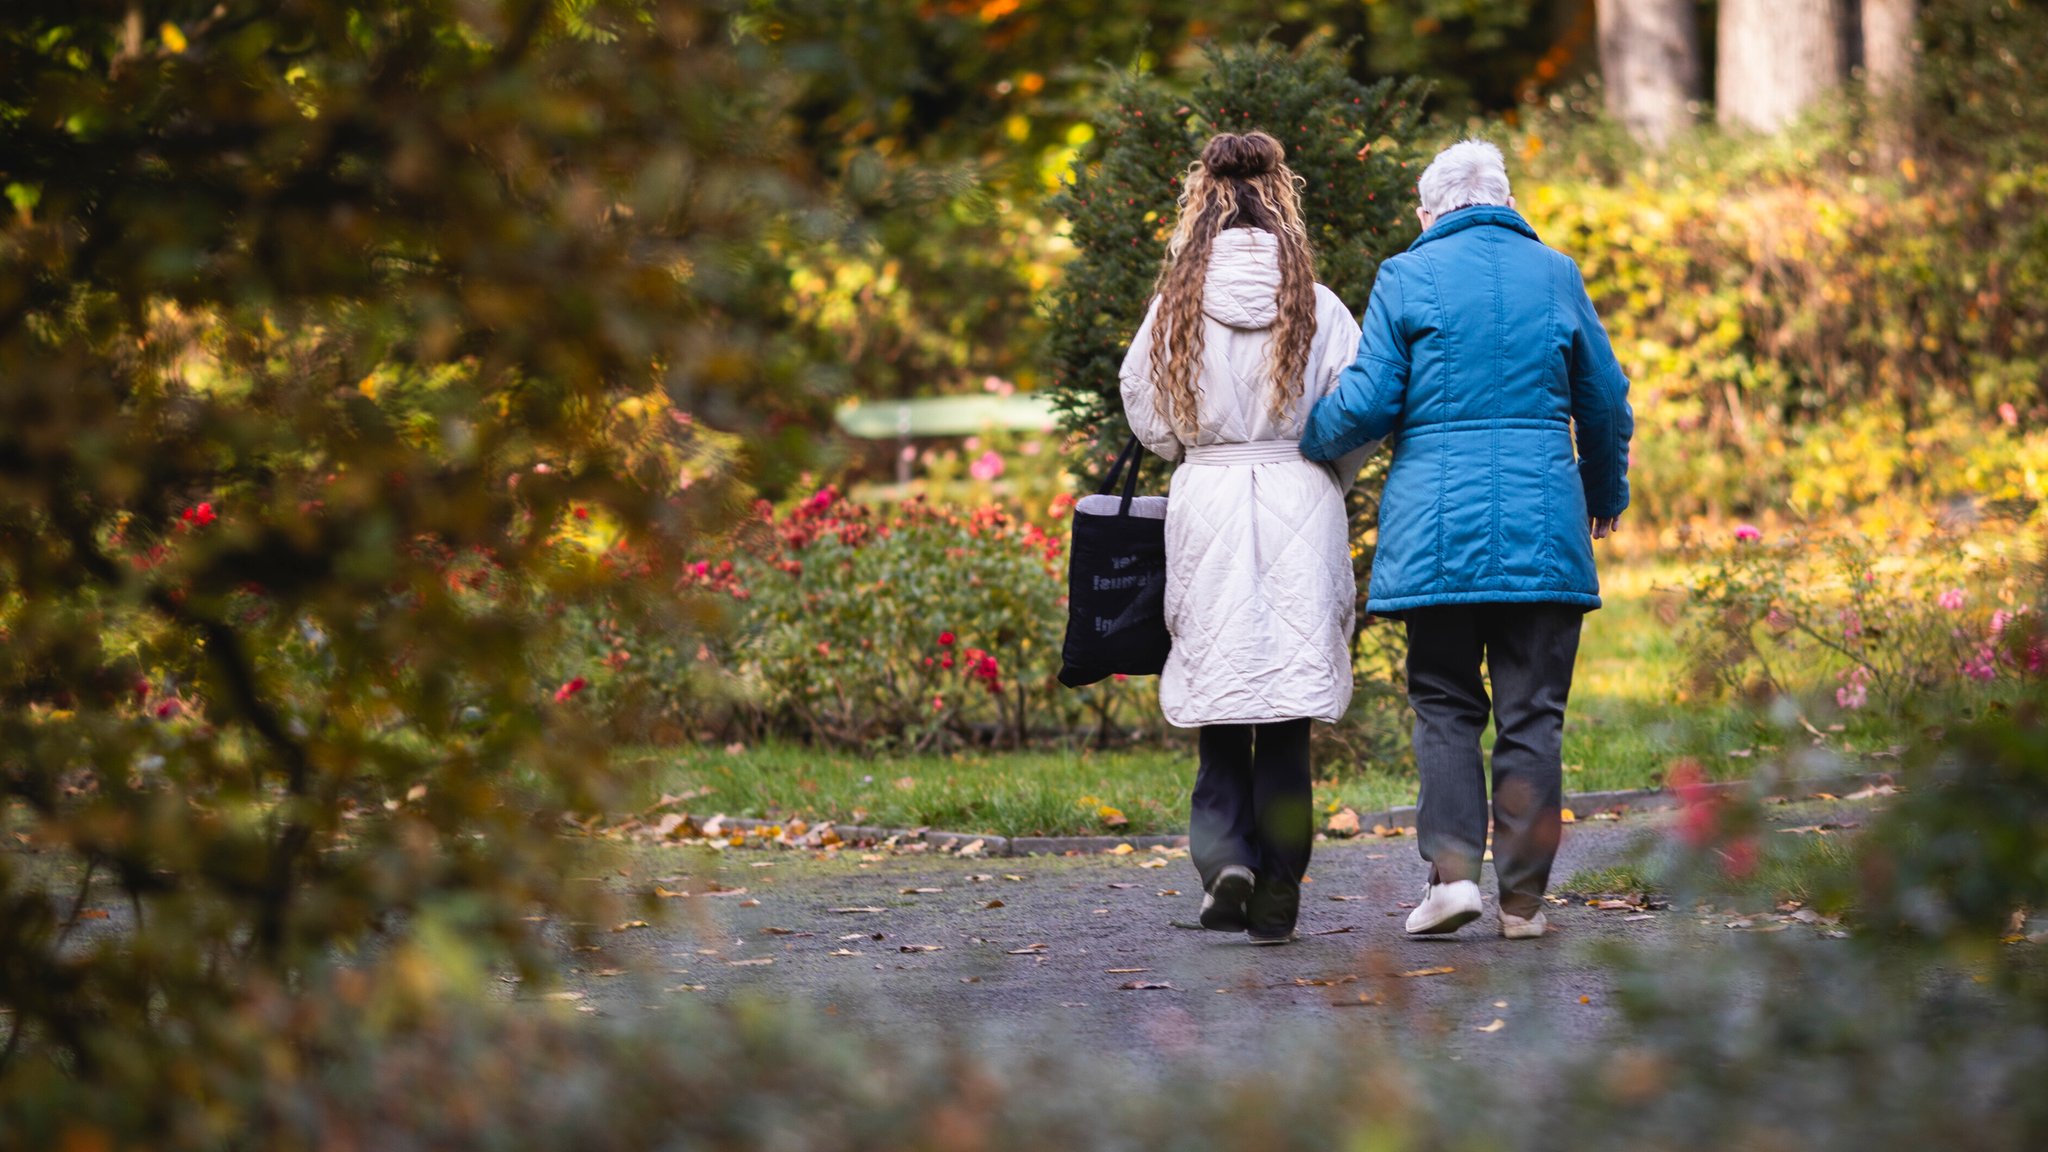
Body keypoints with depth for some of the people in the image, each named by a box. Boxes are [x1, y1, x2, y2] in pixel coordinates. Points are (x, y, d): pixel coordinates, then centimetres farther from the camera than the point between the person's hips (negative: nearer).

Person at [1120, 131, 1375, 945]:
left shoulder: (1176, 304, -1)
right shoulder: (1316, 306, -3)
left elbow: (1145, 412, 6)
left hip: (1206, 505, 1)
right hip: (1299, 507, -1)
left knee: (1221, 699, 10)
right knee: (1286, 708, 3)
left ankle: (1223, 855, -9)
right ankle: (1276, 895, 3)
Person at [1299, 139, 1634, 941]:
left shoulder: (1407, 278, 0)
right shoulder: (1555, 275, 7)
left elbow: (1366, 403, -4)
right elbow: (1605, 403, 14)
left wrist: (1302, 439, 16)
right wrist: (1606, 495, 31)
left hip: (1437, 526, -1)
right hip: (1543, 529, 1)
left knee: (1445, 704, 8)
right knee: (1530, 714, 4)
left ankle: (1452, 868, -7)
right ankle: (1523, 897, 4)